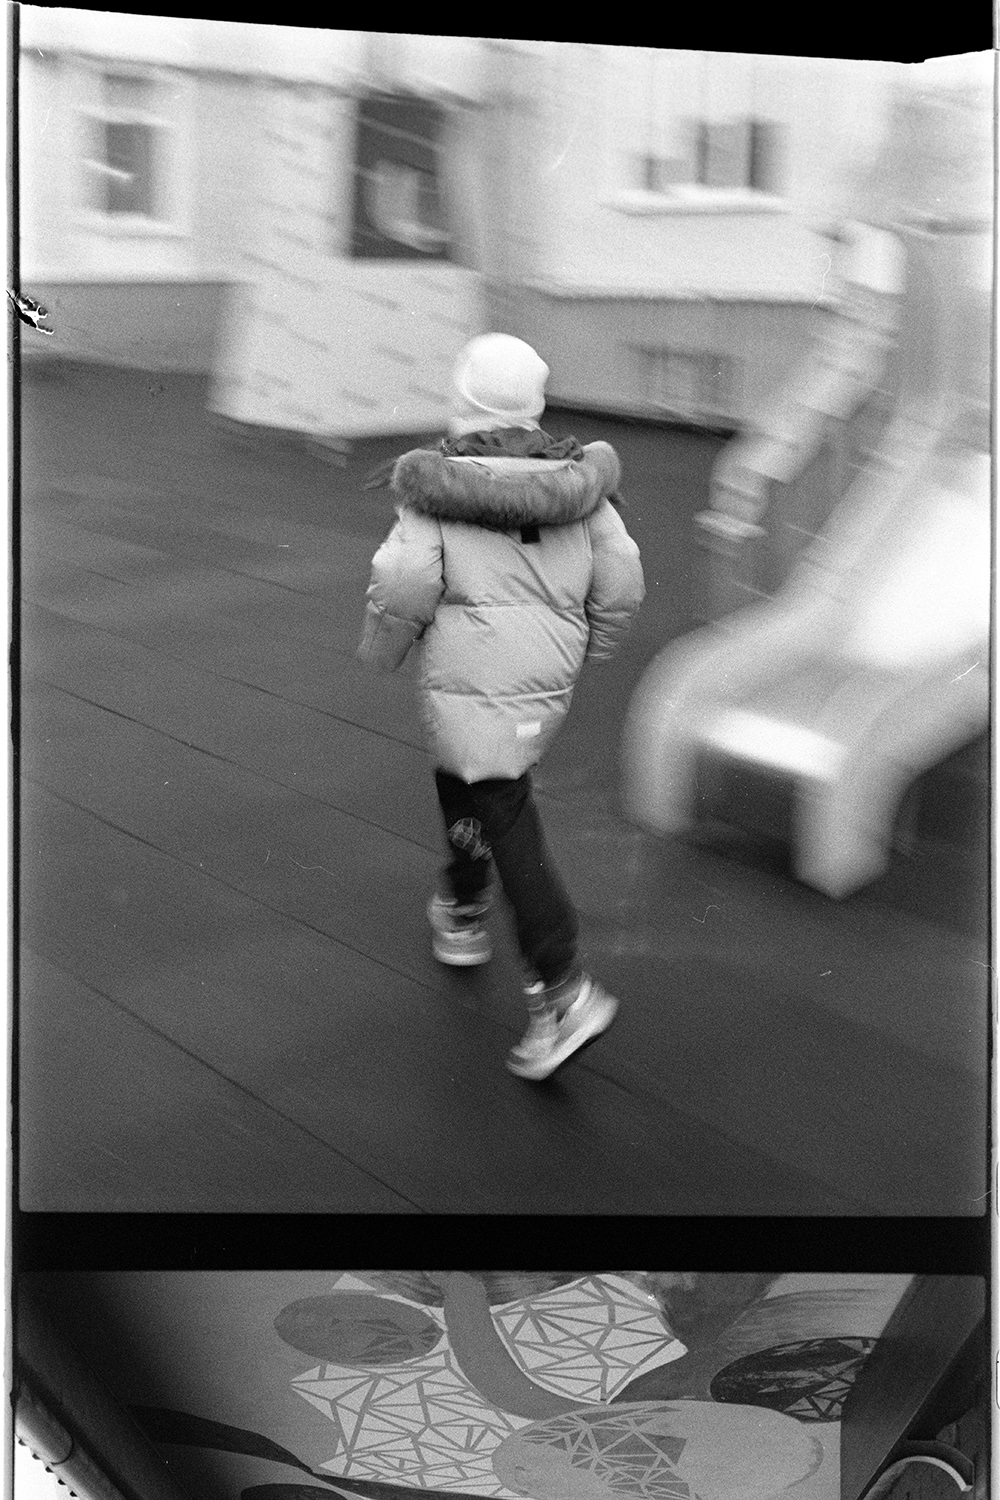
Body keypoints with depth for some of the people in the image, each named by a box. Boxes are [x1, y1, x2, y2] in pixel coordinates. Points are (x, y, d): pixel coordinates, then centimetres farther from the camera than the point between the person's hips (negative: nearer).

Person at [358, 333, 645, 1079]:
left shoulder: (438, 482, -7)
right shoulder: (576, 478, 4)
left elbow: (405, 582, -15)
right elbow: (622, 580, 2)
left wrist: (381, 648, 4)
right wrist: (587, 647, 18)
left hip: (469, 674, -5)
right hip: (548, 674, 6)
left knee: (508, 823, -4)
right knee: (463, 773, 29)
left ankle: (565, 989, -10)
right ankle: (463, 914, 44)